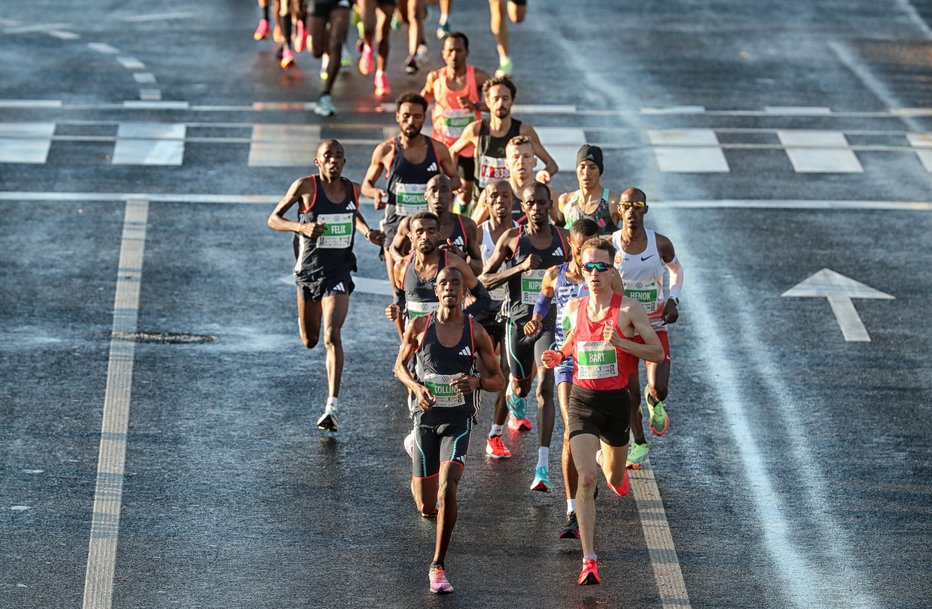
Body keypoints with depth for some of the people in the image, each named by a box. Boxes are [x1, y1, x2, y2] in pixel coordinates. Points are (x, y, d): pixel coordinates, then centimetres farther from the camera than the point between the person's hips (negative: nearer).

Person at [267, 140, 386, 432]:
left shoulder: (353, 189, 1)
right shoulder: (305, 186, -9)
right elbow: (273, 219, -3)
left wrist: (368, 232, 4)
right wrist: (301, 227, -21)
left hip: (338, 272, 0)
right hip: (308, 270, 0)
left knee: (332, 336, -17)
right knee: (309, 341, 14)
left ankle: (332, 407, -21)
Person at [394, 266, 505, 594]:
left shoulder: (476, 332, -4)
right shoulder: (419, 327, -3)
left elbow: (498, 380, 3)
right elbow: (400, 365, 10)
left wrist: (477, 381, -20)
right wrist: (415, 387, -11)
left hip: (458, 419, -1)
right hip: (426, 416, 1)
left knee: (448, 487, -23)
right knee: (426, 507, 6)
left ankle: (438, 567, -9)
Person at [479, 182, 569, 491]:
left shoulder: (563, 238, 2)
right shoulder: (512, 238, -3)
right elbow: (485, 279, -4)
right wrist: (520, 267, -17)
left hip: (550, 320, -1)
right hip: (518, 319, 1)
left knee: (545, 387, -18)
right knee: (520, 386, 17)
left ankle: (543, 466, -23)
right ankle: (516, 406, 61)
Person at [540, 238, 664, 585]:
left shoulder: (628, 309, -9)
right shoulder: (576, 308, 2)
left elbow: (658, 353, -7)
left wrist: (620, 342, -21)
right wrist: (558, 356, 0)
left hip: (616, 400, 0)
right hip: (582, 400, 0)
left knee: (615, 478, 19)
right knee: (585, 478, -16)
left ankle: (608, 463, 59)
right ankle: (589, 560, -17)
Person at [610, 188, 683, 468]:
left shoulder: (660, 244, -8)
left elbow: (676, 269, 13)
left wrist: (673, 299, -1)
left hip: (655, 326, 0)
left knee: (659, 388, -15)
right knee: (630, 394, 2)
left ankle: (654, 403, 24)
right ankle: (639, 443, 28)